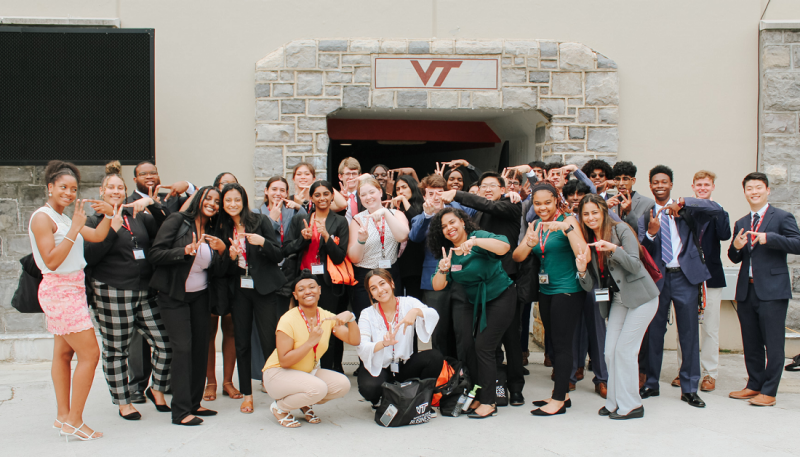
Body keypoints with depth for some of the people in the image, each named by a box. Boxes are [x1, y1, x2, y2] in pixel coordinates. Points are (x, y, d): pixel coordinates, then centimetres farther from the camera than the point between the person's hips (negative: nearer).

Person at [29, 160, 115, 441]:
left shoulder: (64, 219, 15)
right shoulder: (42, 218, -12)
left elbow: (97, 237, 12)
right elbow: (52, 261, -21)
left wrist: (108, 214, -2)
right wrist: (75, 228, -23)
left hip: (72, 290, 9)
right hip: (60, 290, -9)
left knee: (64, 353, 12)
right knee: (90, 354, -11)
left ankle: (63, 417, 19)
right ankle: (73, 421, -4)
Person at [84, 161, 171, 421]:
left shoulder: (137, 216, 14)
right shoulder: (95, 221, 2)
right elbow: (89, 257, -11)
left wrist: (151, 204, -9)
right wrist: (112, 229, -15)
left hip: (145, 292, 4)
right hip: (112, 294, -4)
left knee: (165, 344, 1)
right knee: (116, 351, 5)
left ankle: (157, 389, 24)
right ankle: (123, 402, 21)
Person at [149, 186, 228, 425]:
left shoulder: (211, 232, 9)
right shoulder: (177, 220, -7)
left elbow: (215, 271, 9)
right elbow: (155, 254, -15)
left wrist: (221, 251, -7)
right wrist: (186, 250, -24)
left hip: (200, 295, 6)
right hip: (174, 295, -6)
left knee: (201, 348, 5)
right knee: (182, 348, -9)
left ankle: (194, 403, 17)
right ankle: (181, 411, -4)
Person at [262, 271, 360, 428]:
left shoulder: (327, 317, -3)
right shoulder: (288, 320, -20)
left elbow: (354, 341, -9)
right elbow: (284, 361, -23)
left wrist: (350, 317, -25)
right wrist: (310, 342, -30)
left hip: (309, 372, 6)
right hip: (279, 374, -6)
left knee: (342, 384, -18)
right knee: (318, 388, -33)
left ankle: (306, 404, 10)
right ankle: (279, 408, -4)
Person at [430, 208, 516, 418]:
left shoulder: (479, 236, -14)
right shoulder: (448, 252, 2)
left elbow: (504, 247, -34)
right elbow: (438, 286, -3)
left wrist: (475, 242, -46)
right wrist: (443, 270, -24)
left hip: (499, 298, -6)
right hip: (471, 302, 6)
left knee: (484, 346, -12)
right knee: (466, 345, -5)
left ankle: (489, 401, -2)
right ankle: (477, 395, 10)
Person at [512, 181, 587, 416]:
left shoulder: (567, 220, -9)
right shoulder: (534, 226, 9)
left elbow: (582, 254, -21)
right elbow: (517, 257, 0)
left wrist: (567, 228, -31)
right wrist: (528, 243, -19)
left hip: (567, 289, -7)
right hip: (546, 290, 7)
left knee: (562, 343, -5)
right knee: (553, 342, 12)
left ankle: (559, 400, 0)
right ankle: (562, 393, 22)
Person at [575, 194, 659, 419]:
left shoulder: (620, 229, -12)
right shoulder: (588, 240, 5)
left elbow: (635, 265, -19)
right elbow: (589, 286, 3)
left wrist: (614, 248, -33)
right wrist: (582, 270, -18)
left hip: (640, 297, -6)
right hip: (617, 299, 6)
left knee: (625, 349, -8)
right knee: (610, 352, 1)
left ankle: (631, 405, 3)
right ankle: (615, 402, 14)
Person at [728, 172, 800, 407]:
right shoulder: (741, 223, 16)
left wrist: (769, 238, -23)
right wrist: (736, 247, -7)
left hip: (772, 290, -6)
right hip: (747, 289, 6)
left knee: (773, 343, -2)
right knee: (751, 343, 13)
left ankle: (769, 392, 5)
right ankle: (754, 385, 24)